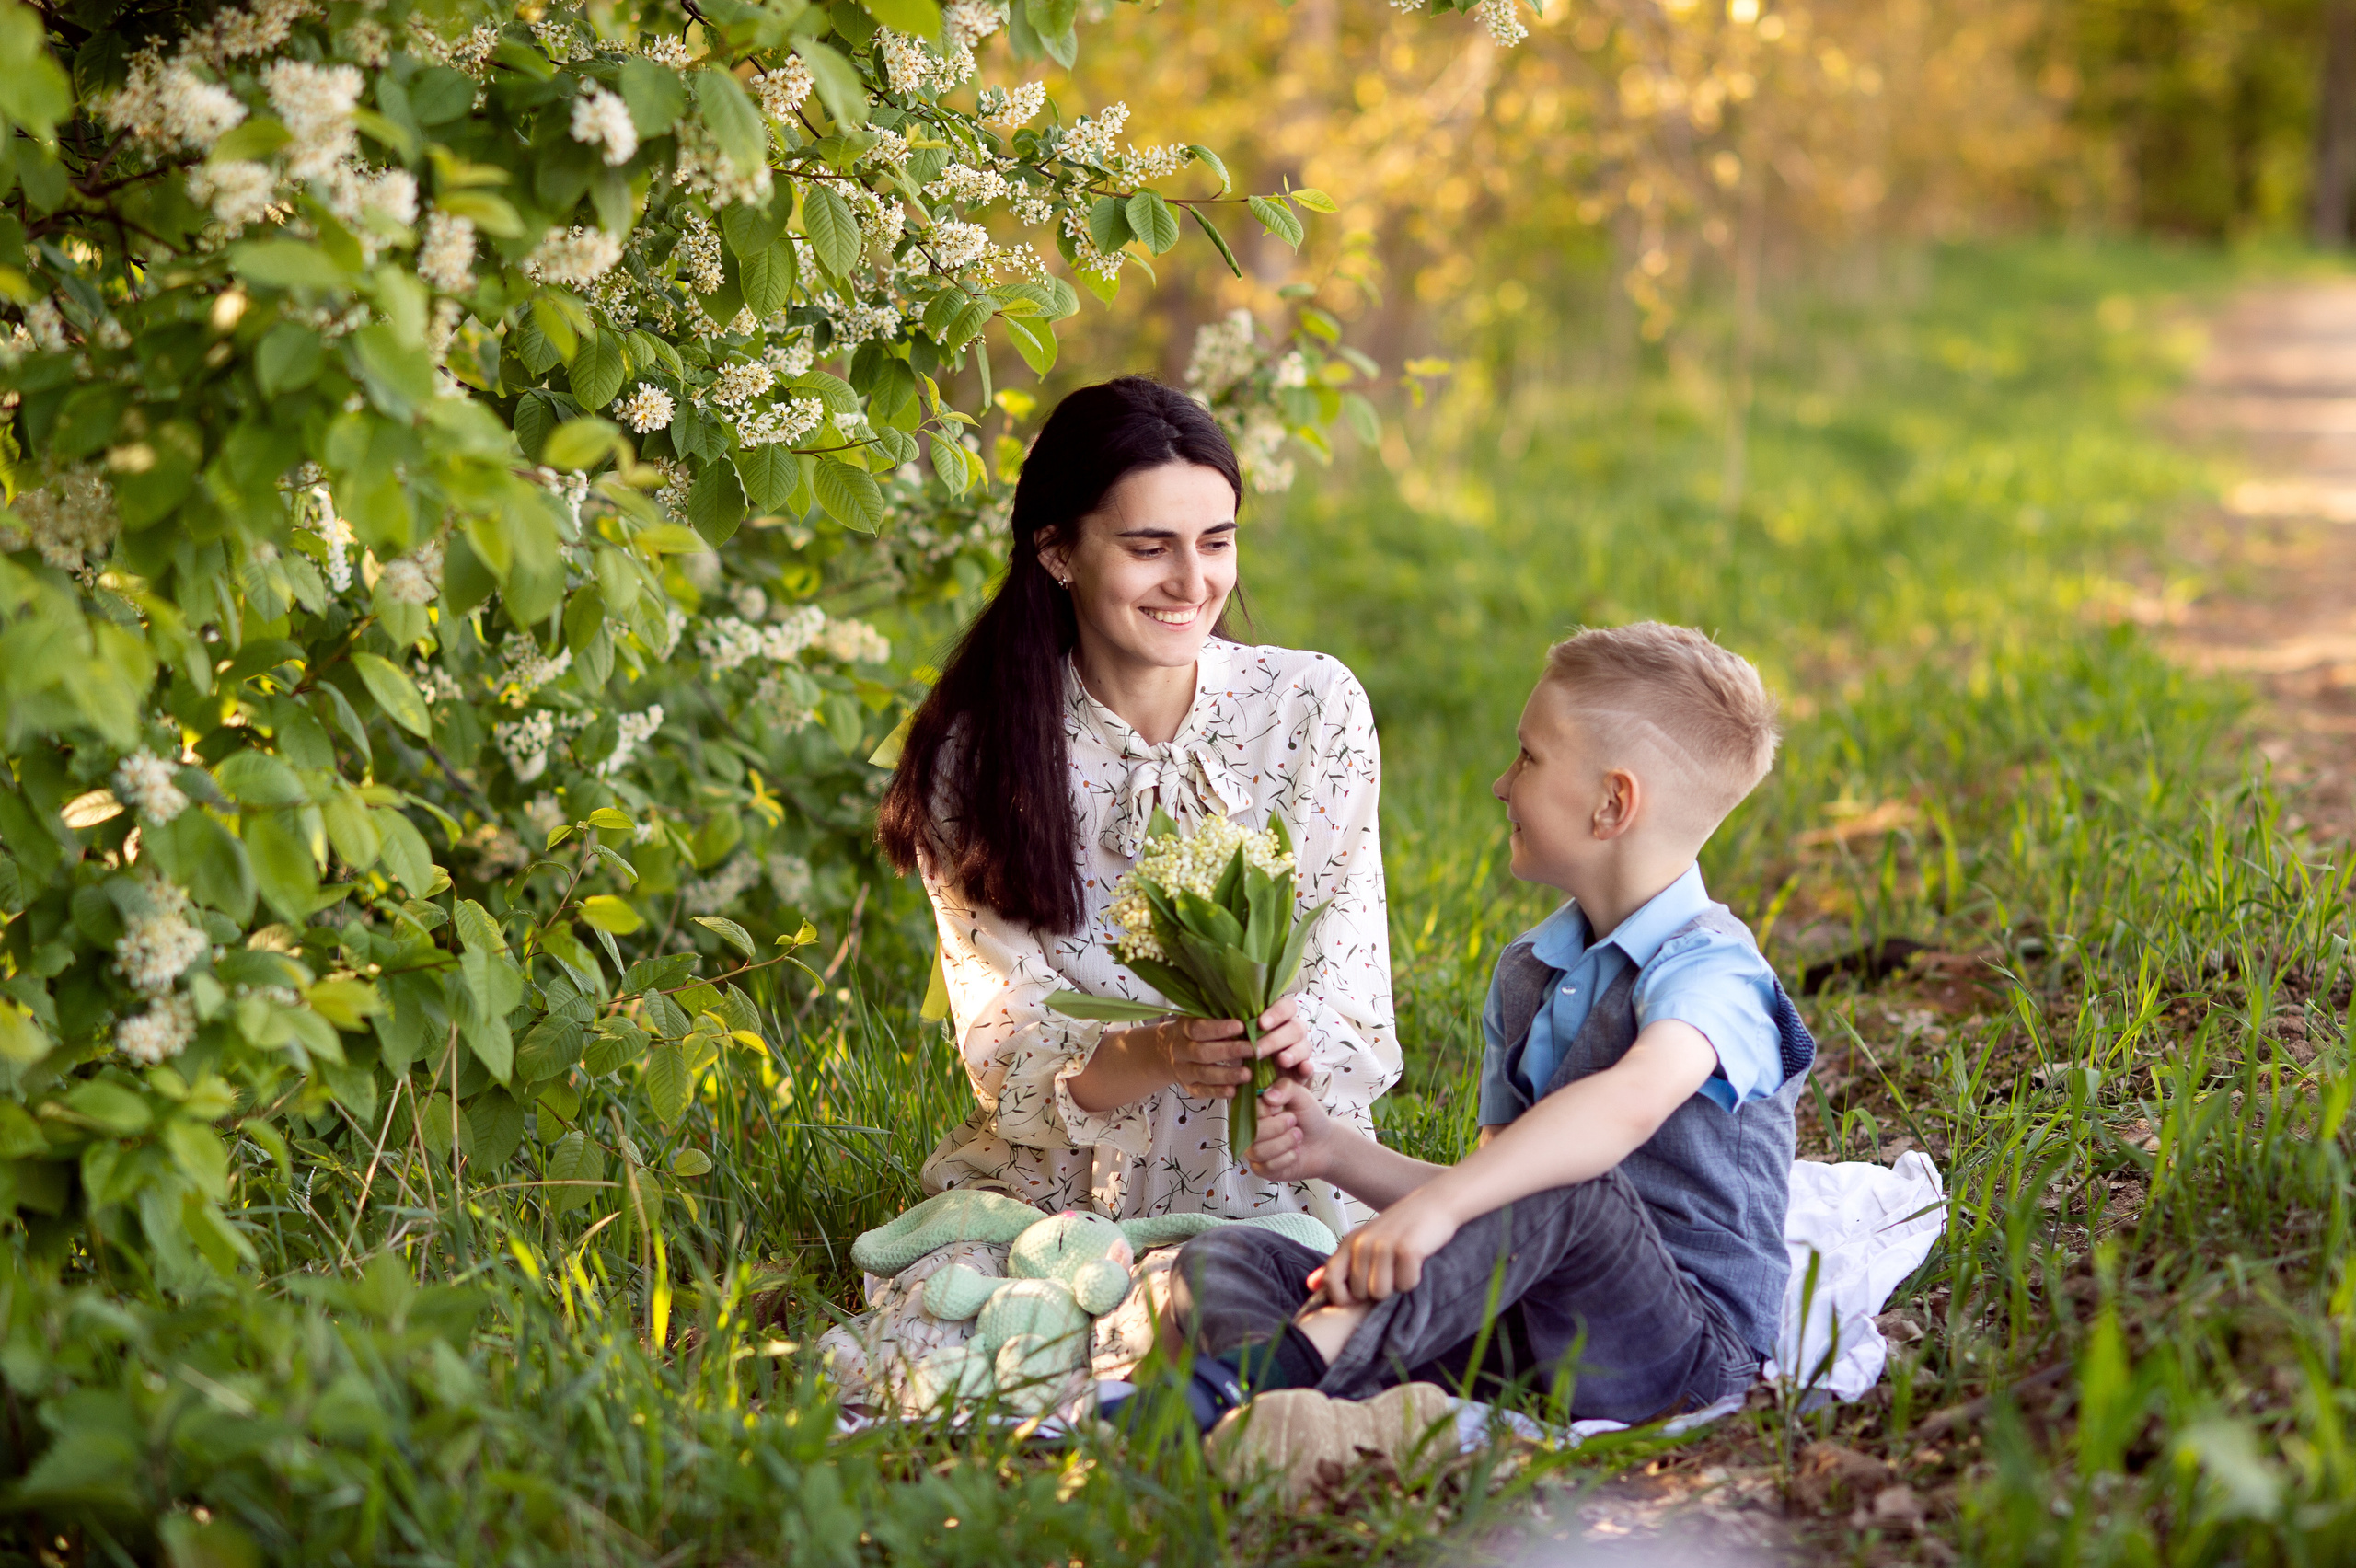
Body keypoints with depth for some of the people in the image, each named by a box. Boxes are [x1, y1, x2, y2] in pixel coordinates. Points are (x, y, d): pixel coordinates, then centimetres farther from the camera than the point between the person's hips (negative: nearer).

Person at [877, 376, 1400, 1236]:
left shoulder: (1314, 706, -2)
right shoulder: (975, 753, -5)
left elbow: (1350, 983, -2)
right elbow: (1008, 1056, -8)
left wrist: (1298, 1039, -26)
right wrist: (1154, 1056, -29)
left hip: (1272, 1195, 0)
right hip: (1050, 1202, 1)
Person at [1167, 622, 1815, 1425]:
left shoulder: (1709, 969, -12)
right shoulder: (1526, 975, 17)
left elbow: (1632, 1102, -35)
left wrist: (1439, 1202, -46)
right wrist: (1339, 1153, 7)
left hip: (1686, 1350, -8)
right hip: (1529, 1334, 8)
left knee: (1562, 1185, -38)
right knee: (1220, 1260, -8)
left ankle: (1280, 1370, -44)